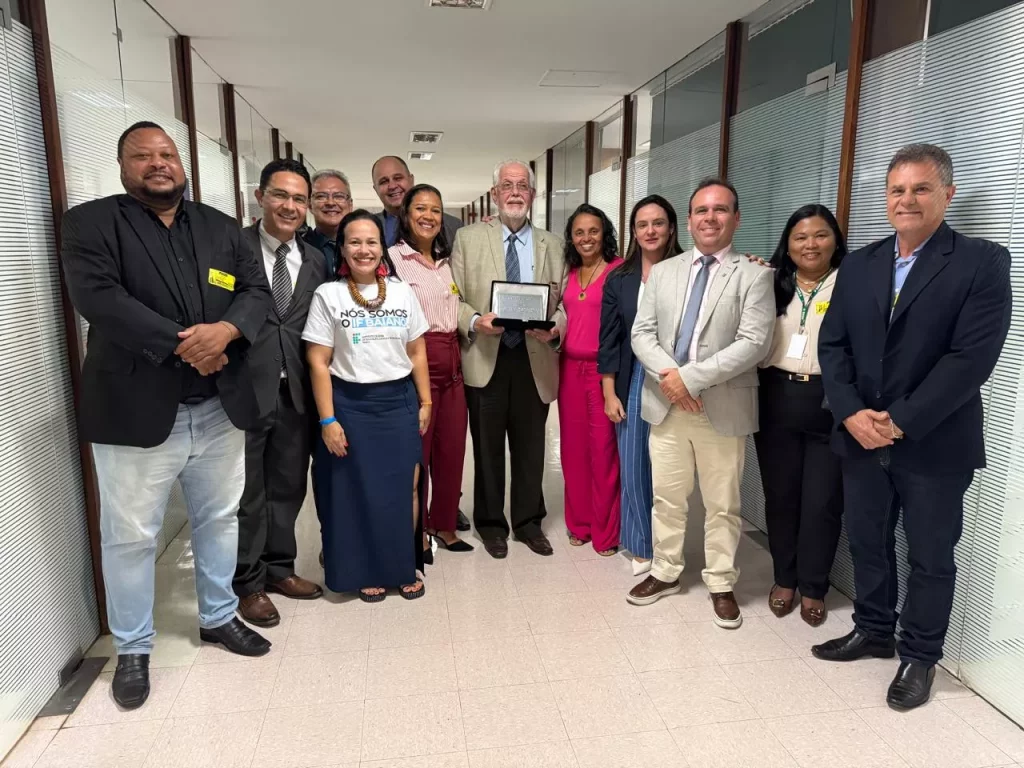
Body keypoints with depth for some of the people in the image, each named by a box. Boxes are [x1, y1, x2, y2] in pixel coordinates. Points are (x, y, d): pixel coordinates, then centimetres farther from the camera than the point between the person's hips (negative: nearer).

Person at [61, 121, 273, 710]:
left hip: (219, 409, 4)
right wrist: (182, 343, -22)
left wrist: (226, 330, -19)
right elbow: (97, 296, -16)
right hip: (135, 412, -4)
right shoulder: (91, 222, -2)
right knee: (131, 535, 7)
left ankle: (219, 617, 37)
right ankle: (133, 648, 27)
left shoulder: (221, 227, 10)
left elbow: (257, 291, 2)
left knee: (220, 519, 17)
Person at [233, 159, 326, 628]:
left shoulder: (315, 260, 8)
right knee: (245, 493, 8)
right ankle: (247, 583, 24)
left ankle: (279, 568, 35)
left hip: (295, 393, 5)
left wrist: (316, 396, 3)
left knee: (288, 488, 16)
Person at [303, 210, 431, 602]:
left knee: (406, 488, 6)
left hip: (400, 402, 2)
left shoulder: (403, 292, 4)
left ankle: (405, 567, 24)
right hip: (350, 405, -2)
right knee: (359, 492, 7)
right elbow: (318, 362, -6)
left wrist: (425, 402, 5)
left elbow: (417, 353, 8)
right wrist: (328, 420, -10)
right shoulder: (327, 294, -4)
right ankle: (367, 572, 25)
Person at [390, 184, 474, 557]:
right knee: (415, 451, 4)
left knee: (452, 449, 10)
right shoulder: (392, 257, -6)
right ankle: (416, 531, 21)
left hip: (452, 363, 6)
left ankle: (444, 524, 27)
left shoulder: (445, 261, 16)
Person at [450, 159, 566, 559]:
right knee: (488, 447, 10)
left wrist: (555, 326, -14)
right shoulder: (468, 238, 4)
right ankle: (491, 524, 27)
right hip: (485, 359, -1)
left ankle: (528, 521, 29)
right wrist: (476, 320, -18)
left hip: (535, 360, 2)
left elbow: (564, 301, 6)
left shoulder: (552, 244, 10)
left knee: (530, 447, 11)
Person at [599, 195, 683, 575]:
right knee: (632, 466, 8)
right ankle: (641, 546, 24)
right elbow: (609, 340, 4)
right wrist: (609, 393, 1)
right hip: (631, 383, 2)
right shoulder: (619, 278, 4)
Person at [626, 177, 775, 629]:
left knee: (723, 504, 9)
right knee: (666, 498, 14)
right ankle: (665, 572, 31)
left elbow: (753, 343, -13)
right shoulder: (662, 273, 10)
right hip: (666, 404, 3)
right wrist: (667, 375, -14)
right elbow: (642, 333, 5)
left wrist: (690, 376, -19)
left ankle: (721, 584, 26)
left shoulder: (754, 275, -2)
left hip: (723, 407, -3)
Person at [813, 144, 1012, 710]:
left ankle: (920, 656, 30)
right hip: (860, 436, 5)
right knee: (866, 542, 17)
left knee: (930, 557, 10)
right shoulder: (858, 265, 7)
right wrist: (851, 413, -11)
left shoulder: (983, 262, -7)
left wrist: (901, 422, -18)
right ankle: (874, 631, 38)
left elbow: (971, 357, -15)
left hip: (934, 444, -4)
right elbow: (833, 346, 4)